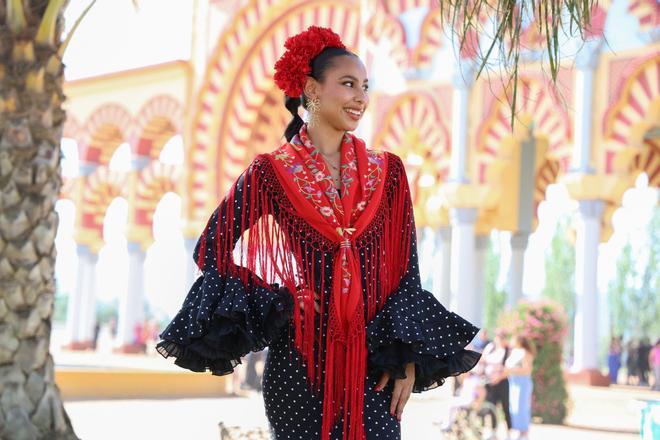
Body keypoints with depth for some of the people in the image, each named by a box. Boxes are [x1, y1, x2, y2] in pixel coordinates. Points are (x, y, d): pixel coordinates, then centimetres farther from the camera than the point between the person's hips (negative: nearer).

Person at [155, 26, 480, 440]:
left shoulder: (387, 172, 6)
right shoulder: (272, 172, -2)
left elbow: (406, 270, 5)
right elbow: (215, 249, 3)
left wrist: (408, 358, -2)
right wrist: (270, 310, -6)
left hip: (373, 355, 2)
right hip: (300, 357, -2)